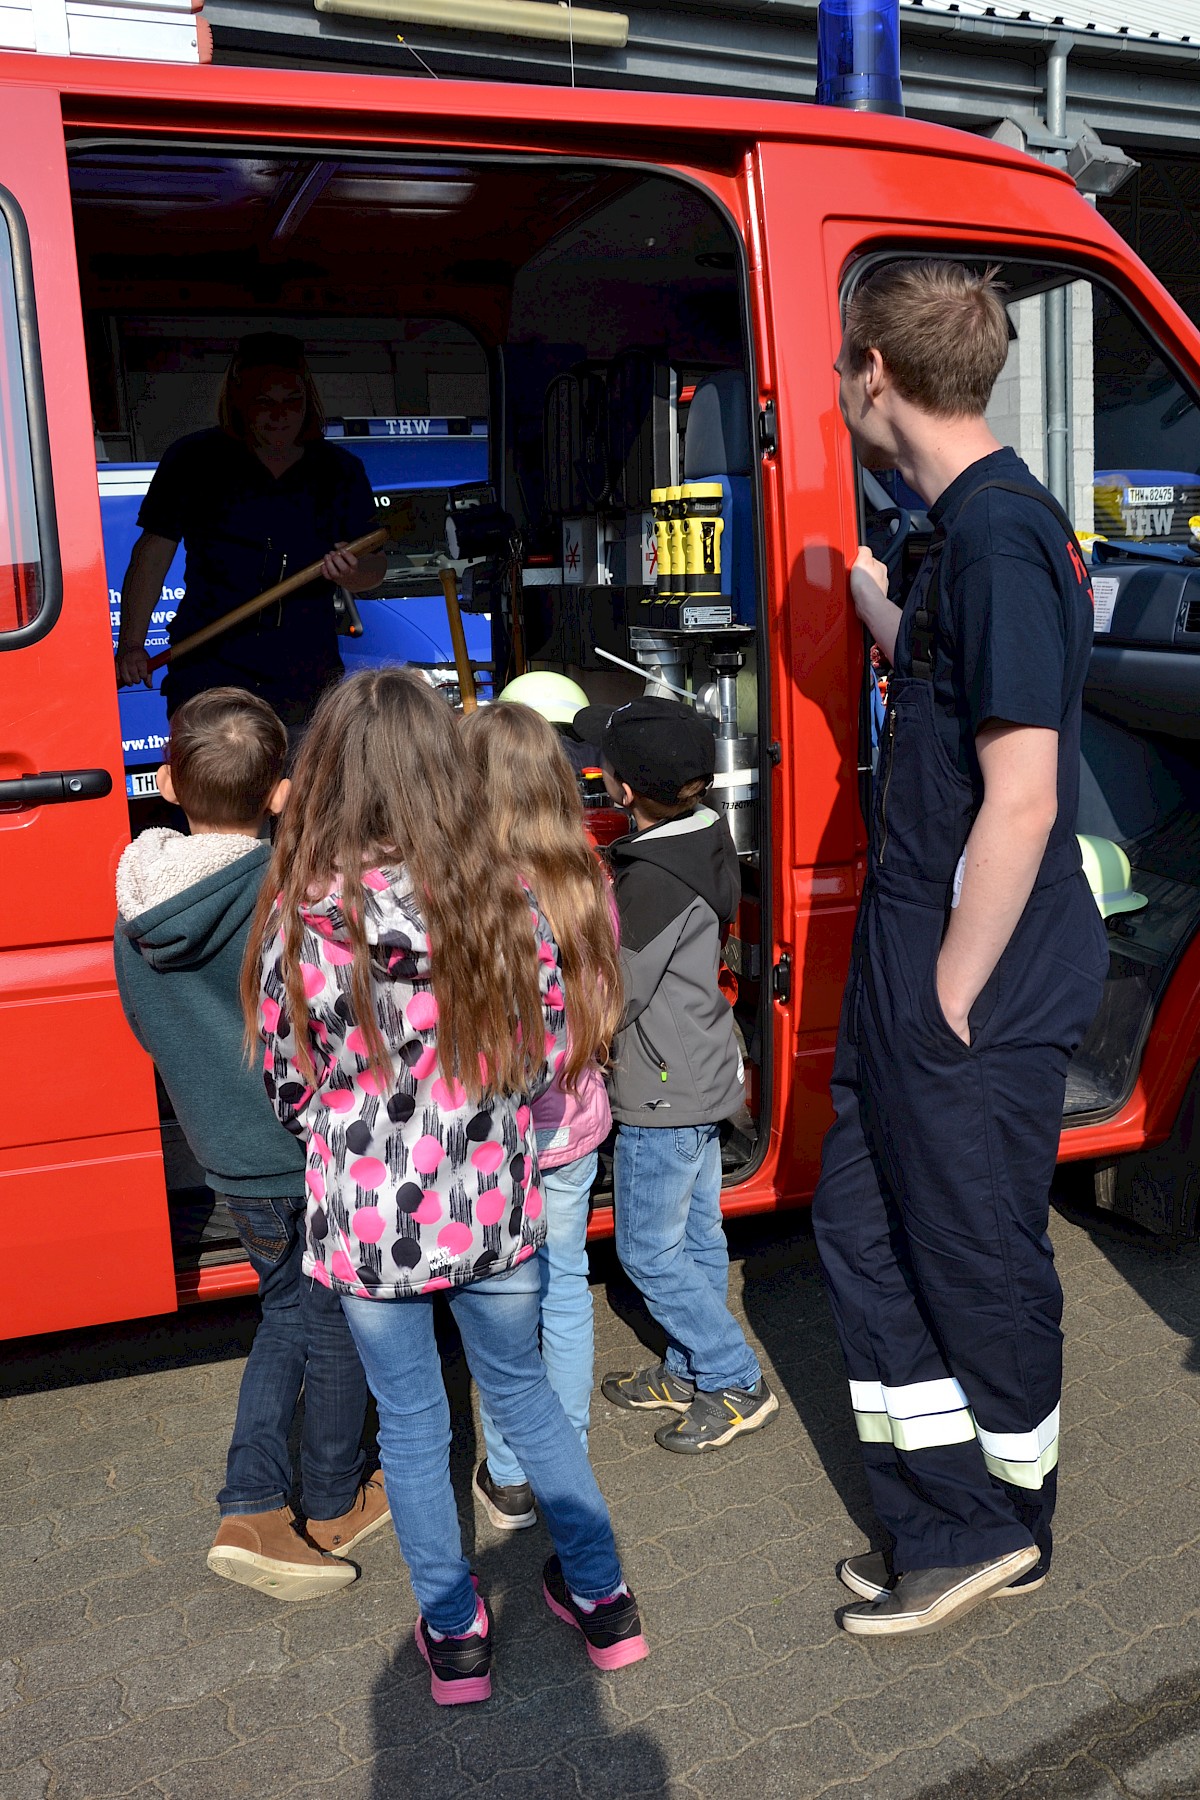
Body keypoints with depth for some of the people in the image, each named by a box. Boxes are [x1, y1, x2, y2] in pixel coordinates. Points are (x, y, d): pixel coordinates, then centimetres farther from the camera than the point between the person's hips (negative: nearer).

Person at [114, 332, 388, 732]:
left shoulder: (340, 470, 8)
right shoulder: (194, 460, 3)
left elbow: (375, 565, 7)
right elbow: (154, 552, 4)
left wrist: (351, 572, -18)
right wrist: (131, 644, -2)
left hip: (307, 681, 2)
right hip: (209, 676, -1)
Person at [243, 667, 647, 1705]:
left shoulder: (300, 920, -16)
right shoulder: (503, 900, -12)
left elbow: (290, 1090, -5)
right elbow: (547, 1055, -3)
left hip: (366, 1220, -1)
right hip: (493, 1209, 2)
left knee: (412, 1421, 18)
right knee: (524, 1391, 23)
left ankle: (453, 1636, 33)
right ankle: (602, 1599, 35)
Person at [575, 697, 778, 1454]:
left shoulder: (654, 880, -27)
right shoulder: (704, 840, 2)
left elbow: (615, 997, -20)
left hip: (665, 1093, -9)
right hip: (704, 1076, 9)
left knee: (649, 1249, 5)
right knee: (696, 1235, 19)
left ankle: (736, 1384, 16)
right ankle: (689, 1371, 34)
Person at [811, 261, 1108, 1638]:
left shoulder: (1002, 537, -19)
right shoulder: (968, 525, 11)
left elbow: (1020, 799, -24)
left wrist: (950, 1002, -18)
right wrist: (867, 595, 33)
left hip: (978, 998, -10)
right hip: (918, 967, 10)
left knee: (979, 1260, 9)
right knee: (863, 1226, 17)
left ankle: (999, 1531, 33)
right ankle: (944, 1525, 34)